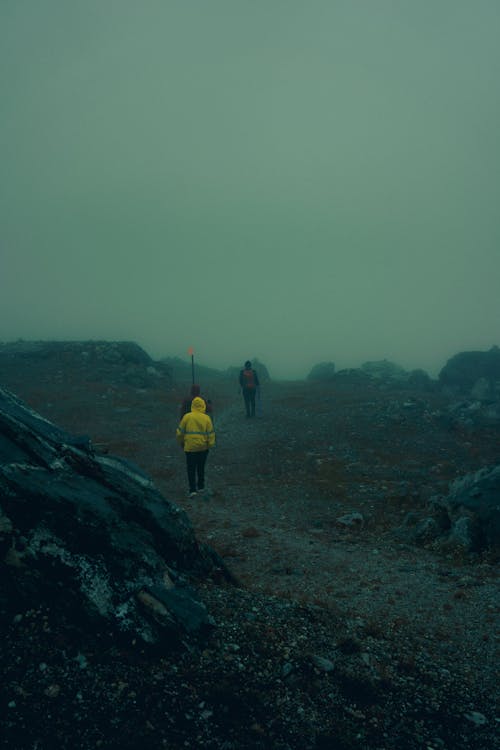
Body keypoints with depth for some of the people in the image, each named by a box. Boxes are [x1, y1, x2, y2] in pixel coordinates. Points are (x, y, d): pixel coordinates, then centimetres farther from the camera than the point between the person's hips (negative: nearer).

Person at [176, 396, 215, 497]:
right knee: (201, 467, 20)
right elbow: (211, 434, -4)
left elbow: (180, 433, -2)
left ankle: (192, 490, -4)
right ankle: (201, 486, 31)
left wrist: (181, 442, 14)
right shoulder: (207, 418, -6)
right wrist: (210, 445, 8)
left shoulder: (187, 417, -8)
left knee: (191, 469, 5)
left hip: (190, 447, -2)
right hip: (203, 448, 2)